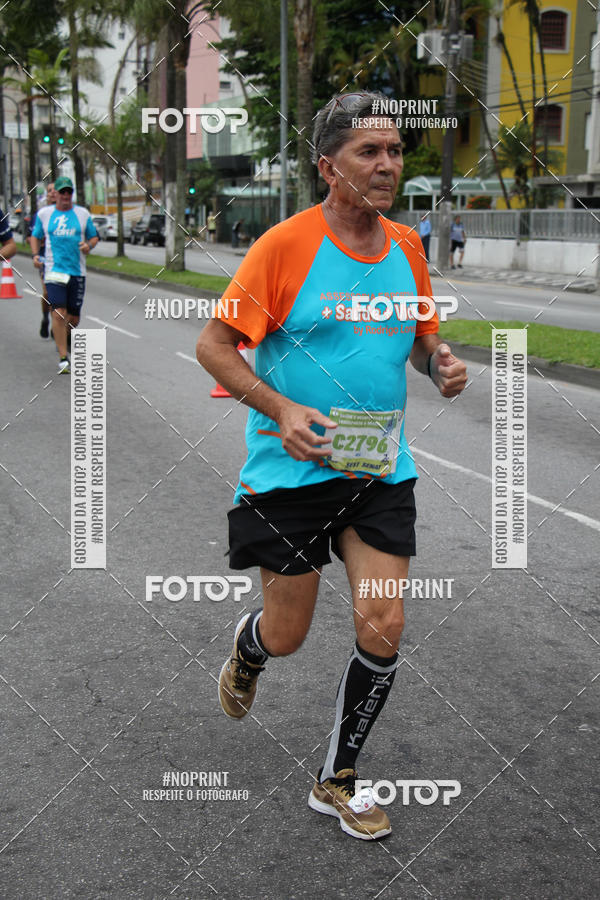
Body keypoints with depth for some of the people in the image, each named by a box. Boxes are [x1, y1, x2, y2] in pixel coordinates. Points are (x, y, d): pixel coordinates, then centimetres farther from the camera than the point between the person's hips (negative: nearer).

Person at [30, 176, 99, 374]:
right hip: (54, 269, -2)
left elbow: (94, 237, 16)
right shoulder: (44, 214, 7)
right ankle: (63, 358, -15)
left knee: (74, 318, 6)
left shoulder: (82, 214, 8)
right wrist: (35, 255, 0)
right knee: (59, 313, -16)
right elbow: (36, 236, 17)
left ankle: (63, 338, 39)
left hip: (77, 271, 2)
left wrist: (88, 245, -7)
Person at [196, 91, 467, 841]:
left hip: (380, 470, 4)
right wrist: (281, 409, -22)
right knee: (287, 634, 7)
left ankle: (335, 782, 19)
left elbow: (422, 339, 19)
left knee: (383, 629, -2)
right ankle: (247, 648, 47)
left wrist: (442, 365, -4)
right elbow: (212, 345, -9)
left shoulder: (406, 247, 5)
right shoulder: (285, 245, -11)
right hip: (292, 469, -4)